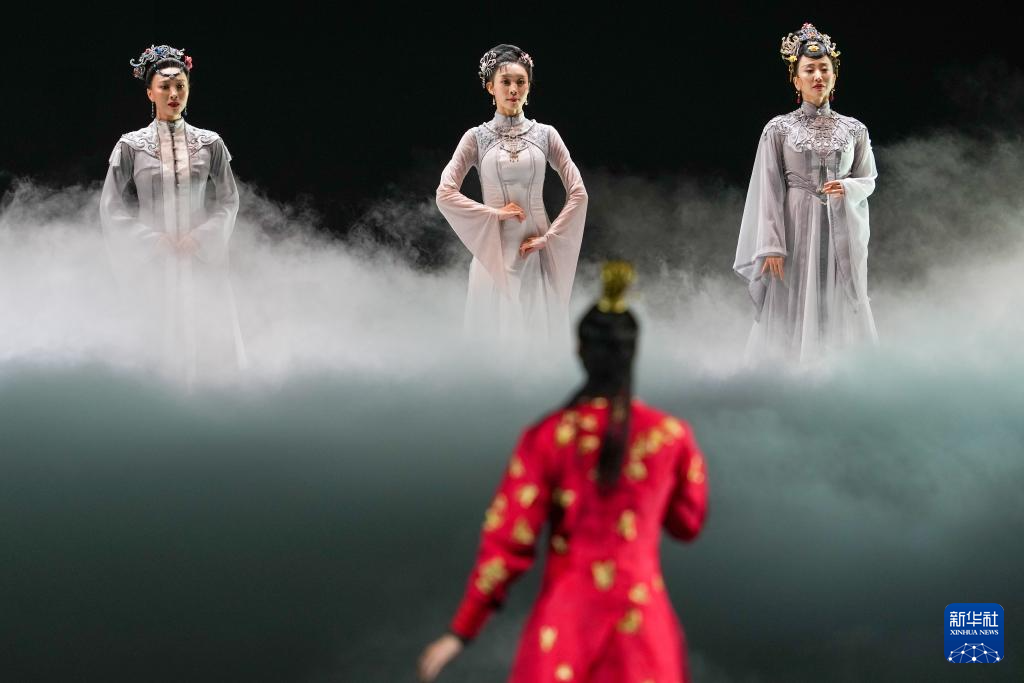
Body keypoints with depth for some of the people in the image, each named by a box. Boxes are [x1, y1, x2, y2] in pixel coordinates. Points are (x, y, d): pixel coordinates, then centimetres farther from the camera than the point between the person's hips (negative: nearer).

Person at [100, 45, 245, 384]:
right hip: (151, 265, -1)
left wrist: (200, 236, -9)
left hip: (202, 260, 1)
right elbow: (113, 209, 1)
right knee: (157, 353, -5)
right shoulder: (131, 146, 1)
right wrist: (154, 240, -11)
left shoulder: (210, 144, 5)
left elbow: (228, 202, 7)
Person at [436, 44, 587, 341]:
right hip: (494, 251, -1)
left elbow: (578, 193, 1)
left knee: (539, 327, 1)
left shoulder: (546, 134, 4)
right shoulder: (477, 137, 2)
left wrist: (549, 237, -7)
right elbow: (445, 194, -5)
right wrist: (494, 214, -11)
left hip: (537, 252, 1)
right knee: (497, 328, 0)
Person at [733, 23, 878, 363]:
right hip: (796, 233, -2)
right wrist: (771, 246, -9)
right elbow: (769, 191, -2)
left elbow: (868, 180, 13)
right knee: (793, 318, -4)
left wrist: (846, 189, -10)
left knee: (841, 317, 0)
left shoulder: (854, 130, 8)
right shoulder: (779, 129, 1)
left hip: (841, 236, 2)